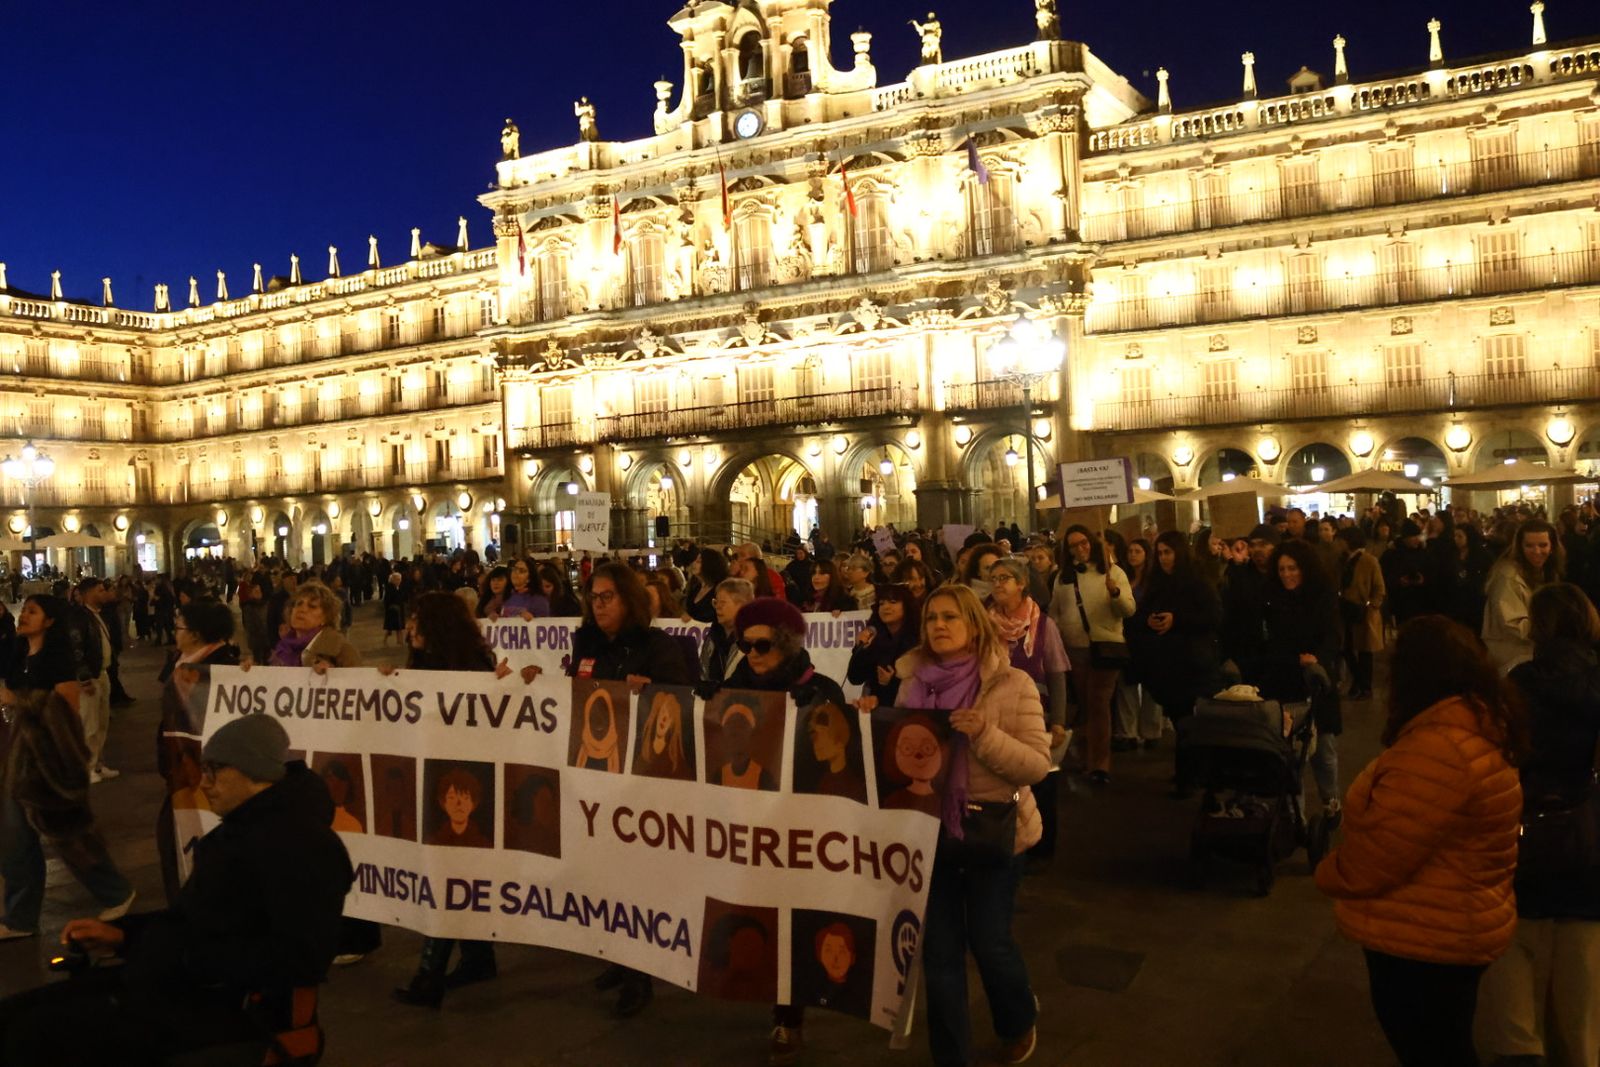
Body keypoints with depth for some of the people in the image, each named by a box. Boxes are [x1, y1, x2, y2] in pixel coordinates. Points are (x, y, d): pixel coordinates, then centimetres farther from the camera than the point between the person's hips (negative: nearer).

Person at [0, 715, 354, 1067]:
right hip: (164, 981, 11)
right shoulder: (243, 825, 16)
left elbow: (305, 957, -25)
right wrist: (122, 933, 10)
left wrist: (195, 960, -19)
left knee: (33, 1036, -18)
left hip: (220, 1007, -10)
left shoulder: (298, 843, -19)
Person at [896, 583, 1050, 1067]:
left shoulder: (1013, 684, -12)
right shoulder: (913, 682, 1)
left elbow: (1037, 766, -15)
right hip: (930, 830, 3)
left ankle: (1018, 1022, 42)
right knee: (939, 951, 7)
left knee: (988, 941, 9)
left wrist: (985, 734, -29)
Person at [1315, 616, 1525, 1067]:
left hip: (1425, 939, -9)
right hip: (1449, 930, 9)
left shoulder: (1439, 747, -30)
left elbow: (1372, 859, -25)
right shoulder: (1478, 726, 3)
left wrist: (1329, 872, -6)